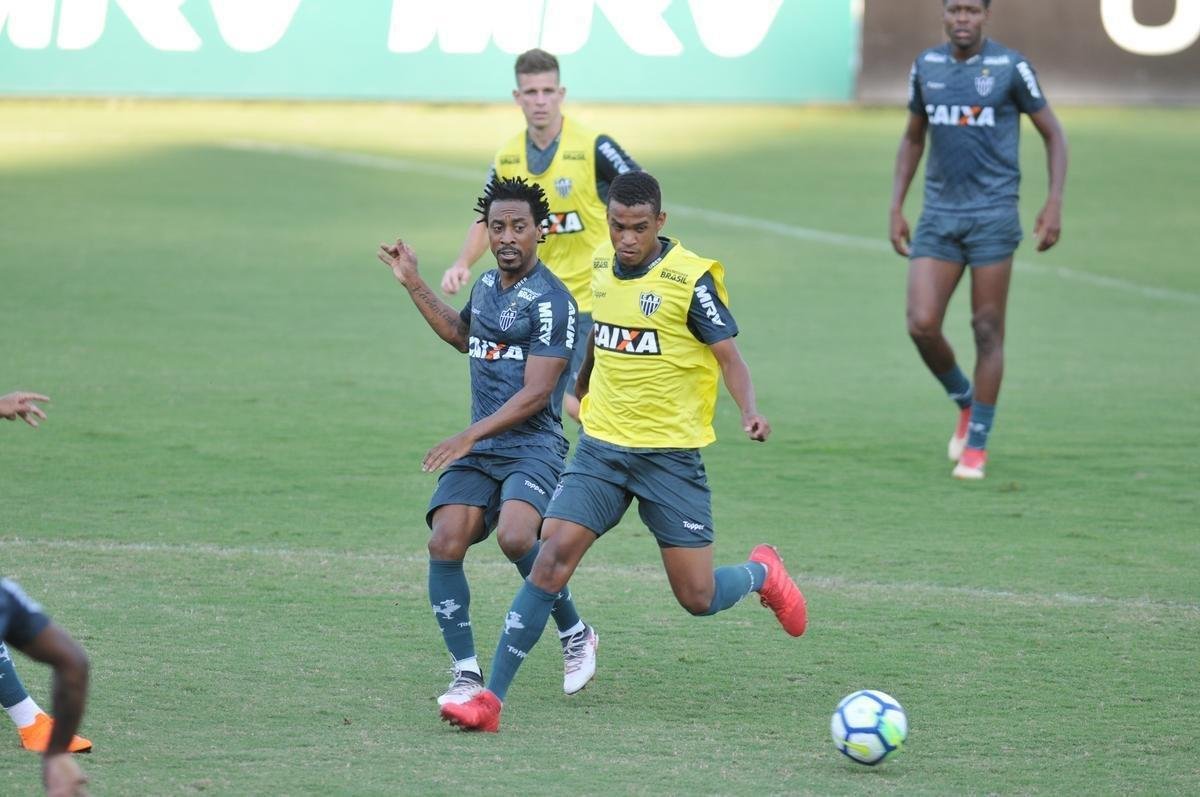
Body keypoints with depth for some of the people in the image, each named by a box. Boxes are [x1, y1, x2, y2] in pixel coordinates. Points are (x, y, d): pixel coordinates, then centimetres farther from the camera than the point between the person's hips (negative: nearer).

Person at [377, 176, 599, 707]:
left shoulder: (551, 301, -11)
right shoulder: (486, 286, 14)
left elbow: (535, 393, -17)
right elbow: (461, 335, 38)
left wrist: (470, 436, -23)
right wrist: (413, 284, 33)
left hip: (533, 446, -7)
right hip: (478, 449, 7)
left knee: (515, 537, -30)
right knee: (444, 546, -14)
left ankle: (575, 636, -5)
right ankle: (466, 674, -8)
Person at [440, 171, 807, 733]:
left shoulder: (690, 277, -13)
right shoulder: (602, 265, 4)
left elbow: (728, 355, -12)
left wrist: (750, 411, -30)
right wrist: (580, 389, 37)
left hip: (670, 454, -4)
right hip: (601, 447, 4)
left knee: (698, 598, 0)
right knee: (552, 559, -13)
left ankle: (762, 573, 36)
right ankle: (491, 698, -14)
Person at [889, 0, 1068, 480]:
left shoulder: (1011, 67, -5)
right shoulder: (926, 67, 6)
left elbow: (1053, 134, 2)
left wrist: (1054, 203, -8)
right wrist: (896, 208, 13)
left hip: (993, 217, -3)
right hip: (939, 216, 3)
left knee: (987, 331, -1)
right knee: (921, 325, -8)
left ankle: (977, 445, 11)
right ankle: (965, 401, 20)